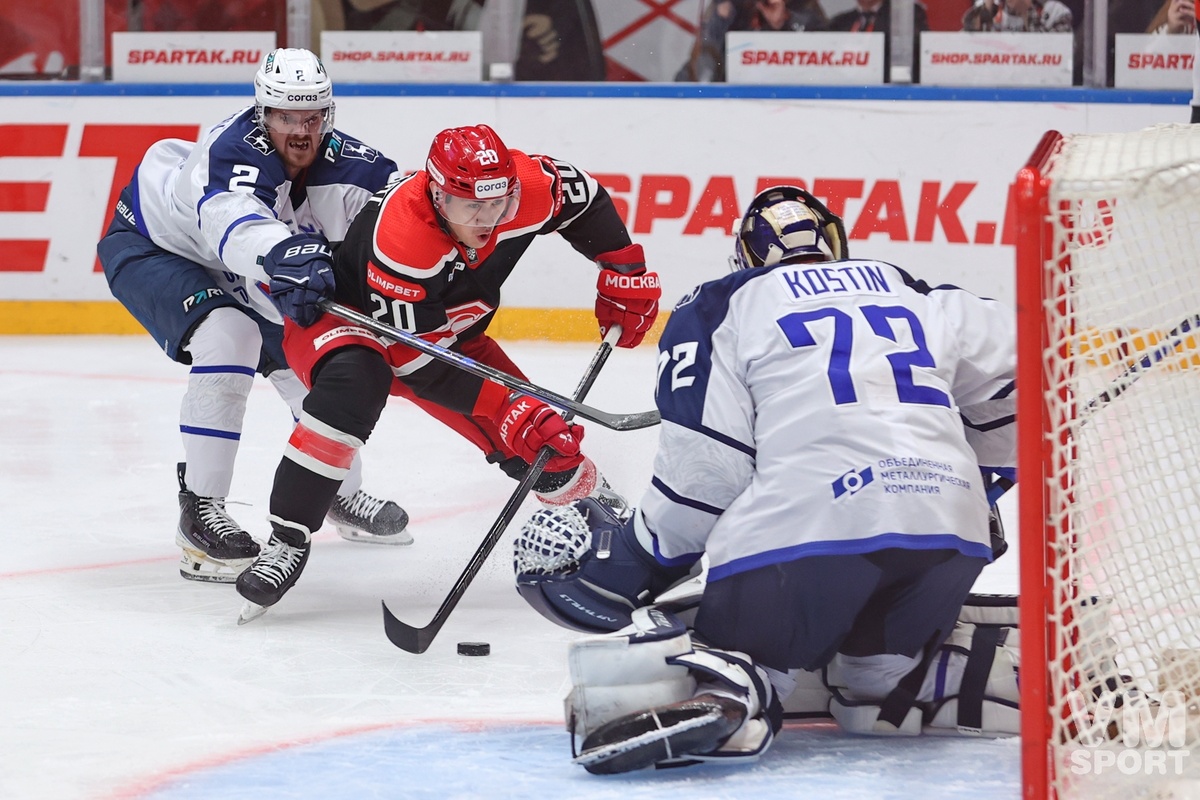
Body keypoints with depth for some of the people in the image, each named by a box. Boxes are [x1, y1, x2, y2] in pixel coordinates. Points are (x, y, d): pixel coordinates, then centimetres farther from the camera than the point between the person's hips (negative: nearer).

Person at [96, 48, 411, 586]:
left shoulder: (339, 162, -20)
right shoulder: (234, 153, -41)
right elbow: (233, 222, -60)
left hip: (234, 267, 7)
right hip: (149, 246, -7)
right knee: (230, 336, -31)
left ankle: (342, 494, 34)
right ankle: (200, 511, -25)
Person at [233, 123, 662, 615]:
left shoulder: (529, 189, -27)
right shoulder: (399, 239, -41)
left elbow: (584, 199, -1)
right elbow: (418, 362, -34)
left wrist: (626, 274, 0)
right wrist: (506, 410, -36)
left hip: (451, 335, 6)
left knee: (543, 440, 0)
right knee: (351, 383, -41)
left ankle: (594, 501, 36)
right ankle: (288, 539, -34)